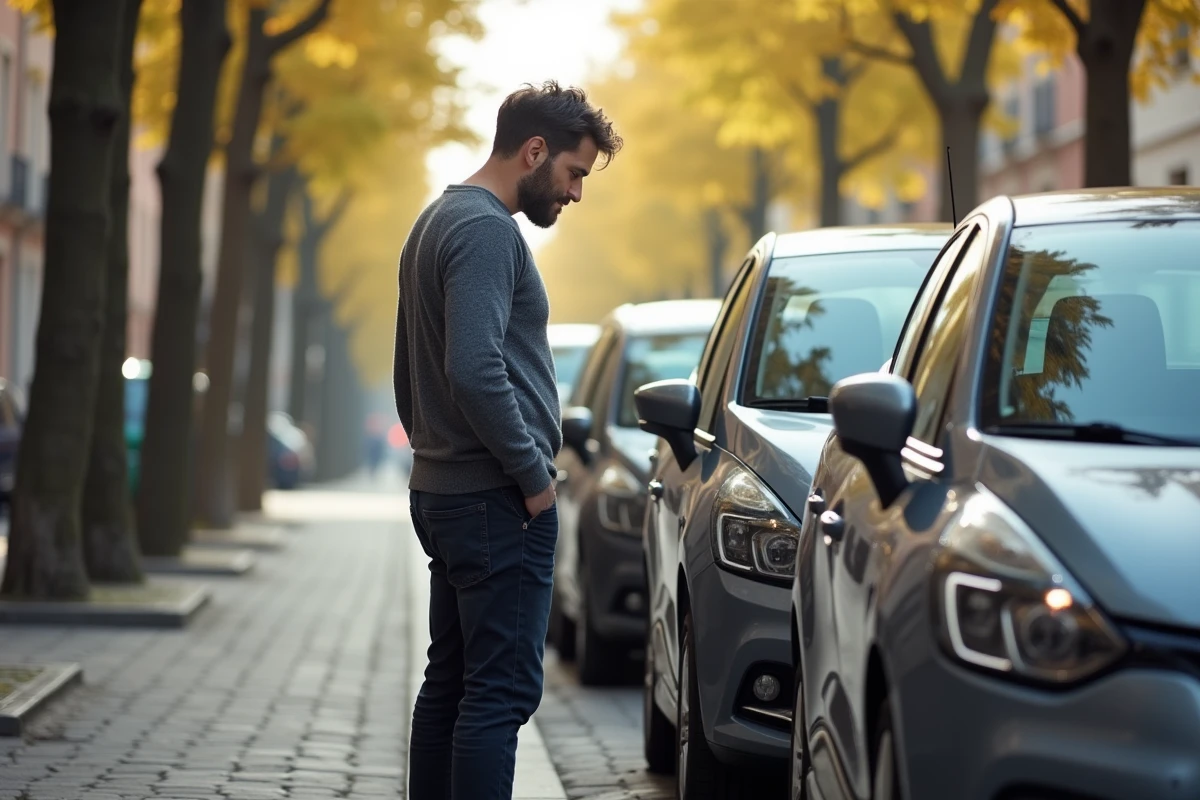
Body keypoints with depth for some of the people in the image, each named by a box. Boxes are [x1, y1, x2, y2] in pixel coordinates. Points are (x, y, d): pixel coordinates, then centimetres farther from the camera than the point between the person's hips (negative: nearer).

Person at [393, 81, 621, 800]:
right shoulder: (485, 230, -13)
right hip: (496, 499, -10)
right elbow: (475, 371, -24)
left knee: (450, 682, 12)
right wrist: (535, 474, -15)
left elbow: (411, 375, 25)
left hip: (441, 491, 10)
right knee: (503, 691, -10)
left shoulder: (438, 222, 19)